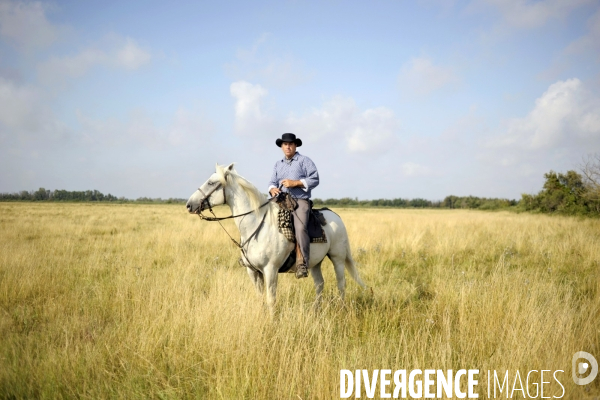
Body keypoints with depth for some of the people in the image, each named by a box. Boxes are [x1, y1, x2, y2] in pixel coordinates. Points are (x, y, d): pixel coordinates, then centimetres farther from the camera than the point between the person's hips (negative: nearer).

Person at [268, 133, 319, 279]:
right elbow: (272, 182, 21)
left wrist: (295, 183, -12)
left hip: (300, 201, -6)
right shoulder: (278, 164, 24)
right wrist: (273, 189, -4)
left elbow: (315, 179, -1)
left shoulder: (304, 161, 8)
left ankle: (302, 264, -30)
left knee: (300, 227, -29)